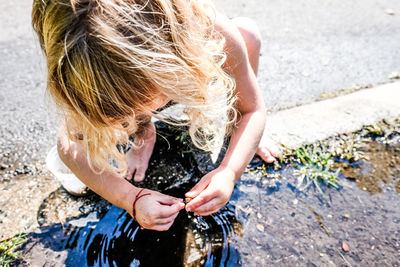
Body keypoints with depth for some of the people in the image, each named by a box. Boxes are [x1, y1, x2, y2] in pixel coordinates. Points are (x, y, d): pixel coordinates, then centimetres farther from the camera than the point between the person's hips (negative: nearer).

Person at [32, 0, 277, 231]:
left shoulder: (211, 29, -39)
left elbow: (254, 110, -27)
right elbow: (70, 147, -29)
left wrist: (229, 171, -42)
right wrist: (132, 199, -42)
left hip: (189, 80, 1)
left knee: (247, 32, -26)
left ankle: (234, 125, -3)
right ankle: (143, 134, 3)